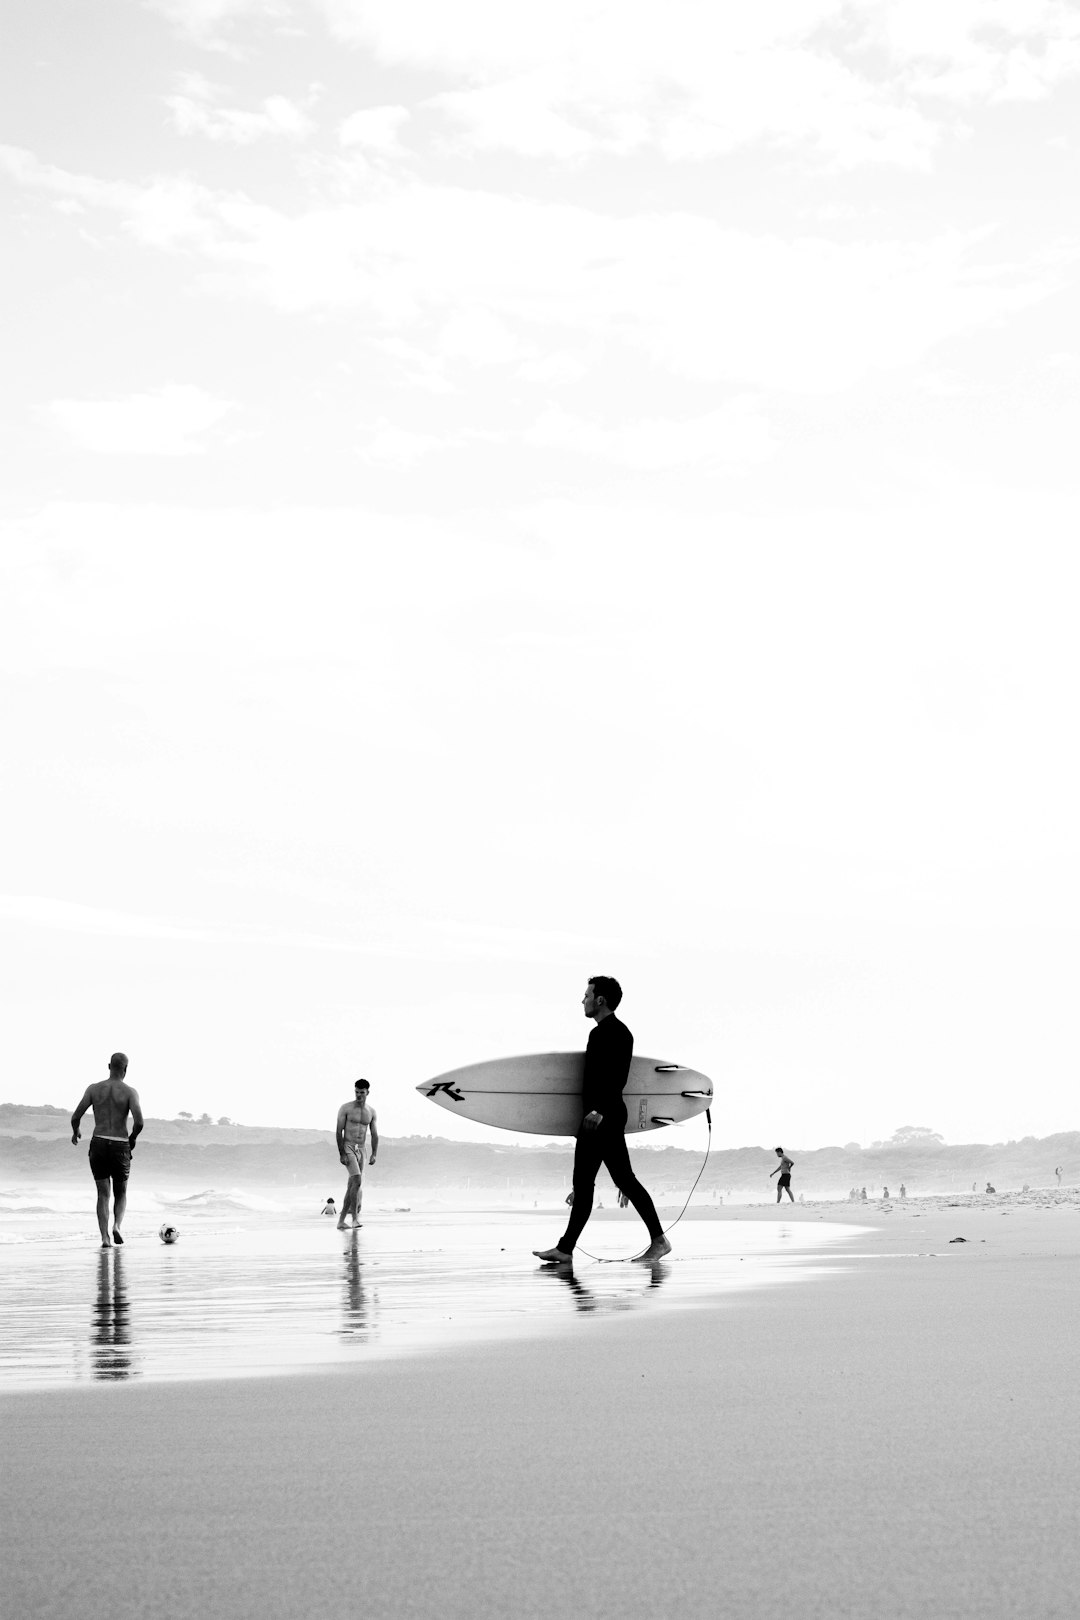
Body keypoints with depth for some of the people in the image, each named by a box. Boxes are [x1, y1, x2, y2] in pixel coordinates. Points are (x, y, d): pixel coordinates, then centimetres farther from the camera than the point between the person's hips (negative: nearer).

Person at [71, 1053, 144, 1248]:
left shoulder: (93, 1089, 2)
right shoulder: (130, 1092, -4)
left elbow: (75, 1117, -2)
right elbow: (139, 1122, -16)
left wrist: (75, 1132, 19)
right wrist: (132, 1138, 5)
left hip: (98, 1144, 1)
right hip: (120, 1146, -1)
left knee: (103, 1193, 9)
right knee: (121, 1193, 17)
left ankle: (105, 1237, -5)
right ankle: (117, 1225, -8)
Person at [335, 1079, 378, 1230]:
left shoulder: (371, 1111, 10)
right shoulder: (346, 1108, -4)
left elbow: (374, 1135, 11)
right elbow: (339, 1132, -7)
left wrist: (374, 1154, -2)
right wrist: (341, 1154, -15)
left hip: (361, 1150, 5)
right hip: (347, 1147, -5)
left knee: (352, 1186, 6)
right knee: (357, 1180, -22)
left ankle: (341, 1221, 14)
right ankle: (355, 1217, -21)